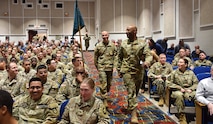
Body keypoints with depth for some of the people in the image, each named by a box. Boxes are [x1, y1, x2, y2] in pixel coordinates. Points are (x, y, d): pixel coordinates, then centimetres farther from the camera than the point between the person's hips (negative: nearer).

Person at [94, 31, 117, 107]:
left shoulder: (112, 45, 0)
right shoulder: (98, 46, -3)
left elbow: (115, 55, 7)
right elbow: (95, 56, 6)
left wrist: (113, 64, 1)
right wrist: (97, 65, 8)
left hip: (110, 67, 3)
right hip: (101, 67, -2)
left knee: (109, 83, 14)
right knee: (103, 83, -8)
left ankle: (105, 94, 37)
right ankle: (104, 99, -3)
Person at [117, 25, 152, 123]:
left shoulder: (143, 43, -2)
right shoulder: (123, 44, 4)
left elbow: (148, 55, -10)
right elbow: (120, 58, 12)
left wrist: (147, 61, -32)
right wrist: (119, 70, 11)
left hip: (139, 71, 1)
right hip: (127, 71, -1)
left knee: (135, 91, 15)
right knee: (131, 91, -9)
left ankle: (129, 107, 38)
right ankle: (134, 114, -11)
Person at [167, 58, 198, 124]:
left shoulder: (191, 73, 13)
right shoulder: (174, 72, 8)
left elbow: (196, 83, 7)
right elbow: (169, 83, 0)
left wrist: (190, 89, -12)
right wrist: (180, 88, -9)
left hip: (189, 91, 1)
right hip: (178, 91, -1)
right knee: (179, 95, -39)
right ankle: (181, 116, -29)